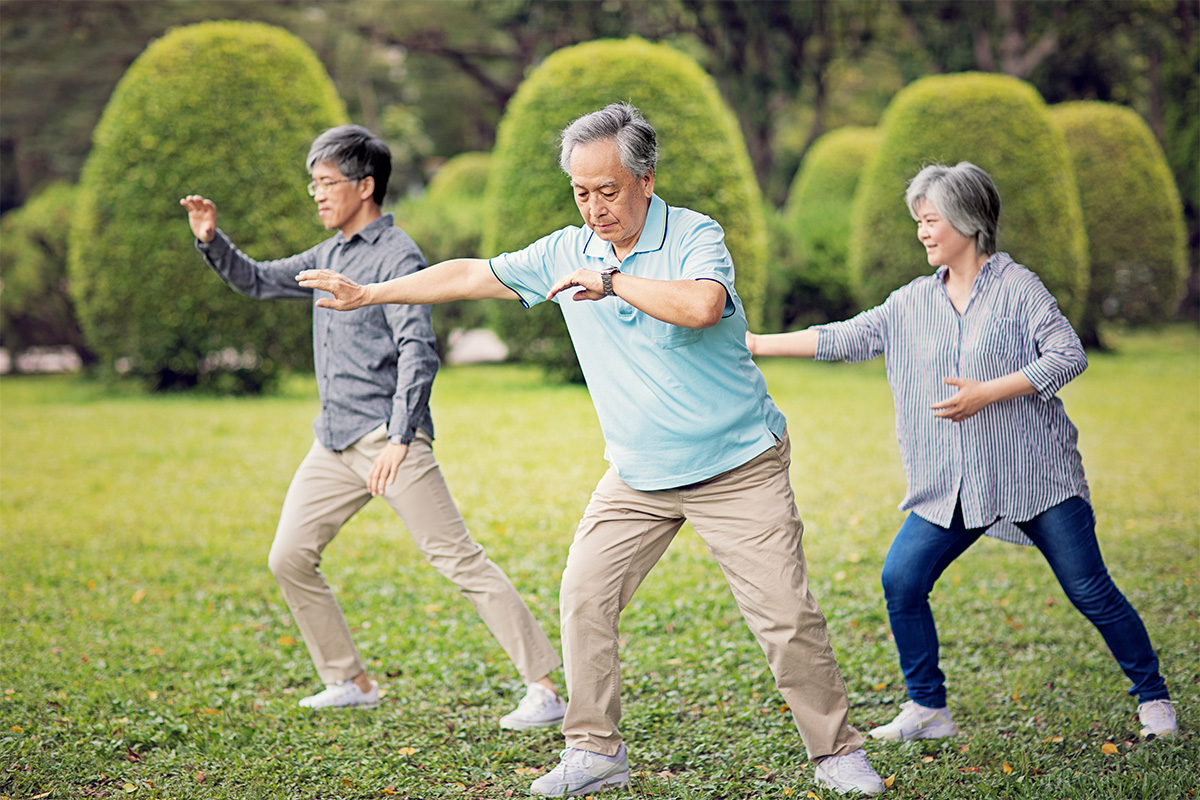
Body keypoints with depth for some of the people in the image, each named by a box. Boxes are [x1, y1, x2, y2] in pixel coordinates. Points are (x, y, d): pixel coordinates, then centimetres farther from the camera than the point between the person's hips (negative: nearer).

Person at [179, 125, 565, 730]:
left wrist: (400, 438, -29)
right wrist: (211, 241, 12)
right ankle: (349, 680, 21)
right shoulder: (327, 257, 16)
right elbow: (258, 281, 30)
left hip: (389, 438, -9)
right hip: (334, 442, 9)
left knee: (455, 557, -12)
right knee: (289, 558, 7)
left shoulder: (397, 256, -11)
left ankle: (543, 688, -11)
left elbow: (417, 352, -20)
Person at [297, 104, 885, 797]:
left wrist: (612, 281, -27)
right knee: (585, 596, -3)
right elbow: (472, 275, 11)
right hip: (639, 476, 5)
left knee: (787, 617, -6)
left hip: (739, 470, -5)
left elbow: (702, 305, -35)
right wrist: (370, 293, 13)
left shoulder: (695, 235, -13)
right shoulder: (566, 253, 3)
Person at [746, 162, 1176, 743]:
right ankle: (927, 710, 9)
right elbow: (845, 338, 9)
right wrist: (757, 343, 5)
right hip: (951, 486, 5)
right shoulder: (912, 303, 10)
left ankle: (1153, 698, 16)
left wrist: (986, 394, -19)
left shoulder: (1015, 286, -5)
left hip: (1034, 474, -5)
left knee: (1089, 590, -2)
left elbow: (1068, 355, -12)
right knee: (901, 581, -5)